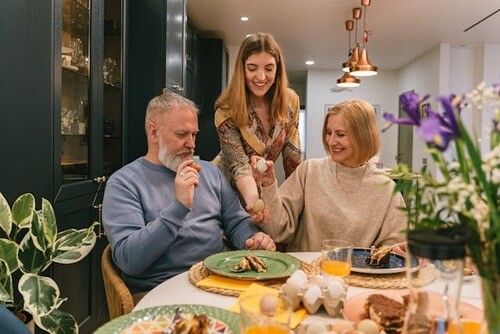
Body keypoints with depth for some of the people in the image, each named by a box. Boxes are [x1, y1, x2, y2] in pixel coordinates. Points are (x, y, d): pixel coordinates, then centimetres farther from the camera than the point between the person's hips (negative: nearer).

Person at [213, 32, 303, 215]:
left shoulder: (290, 101, -10)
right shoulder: (227, 112, -20)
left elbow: (292, 154, -2)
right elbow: (239, 165, -26)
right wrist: (253, 199, -44)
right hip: (228, 188, -3)